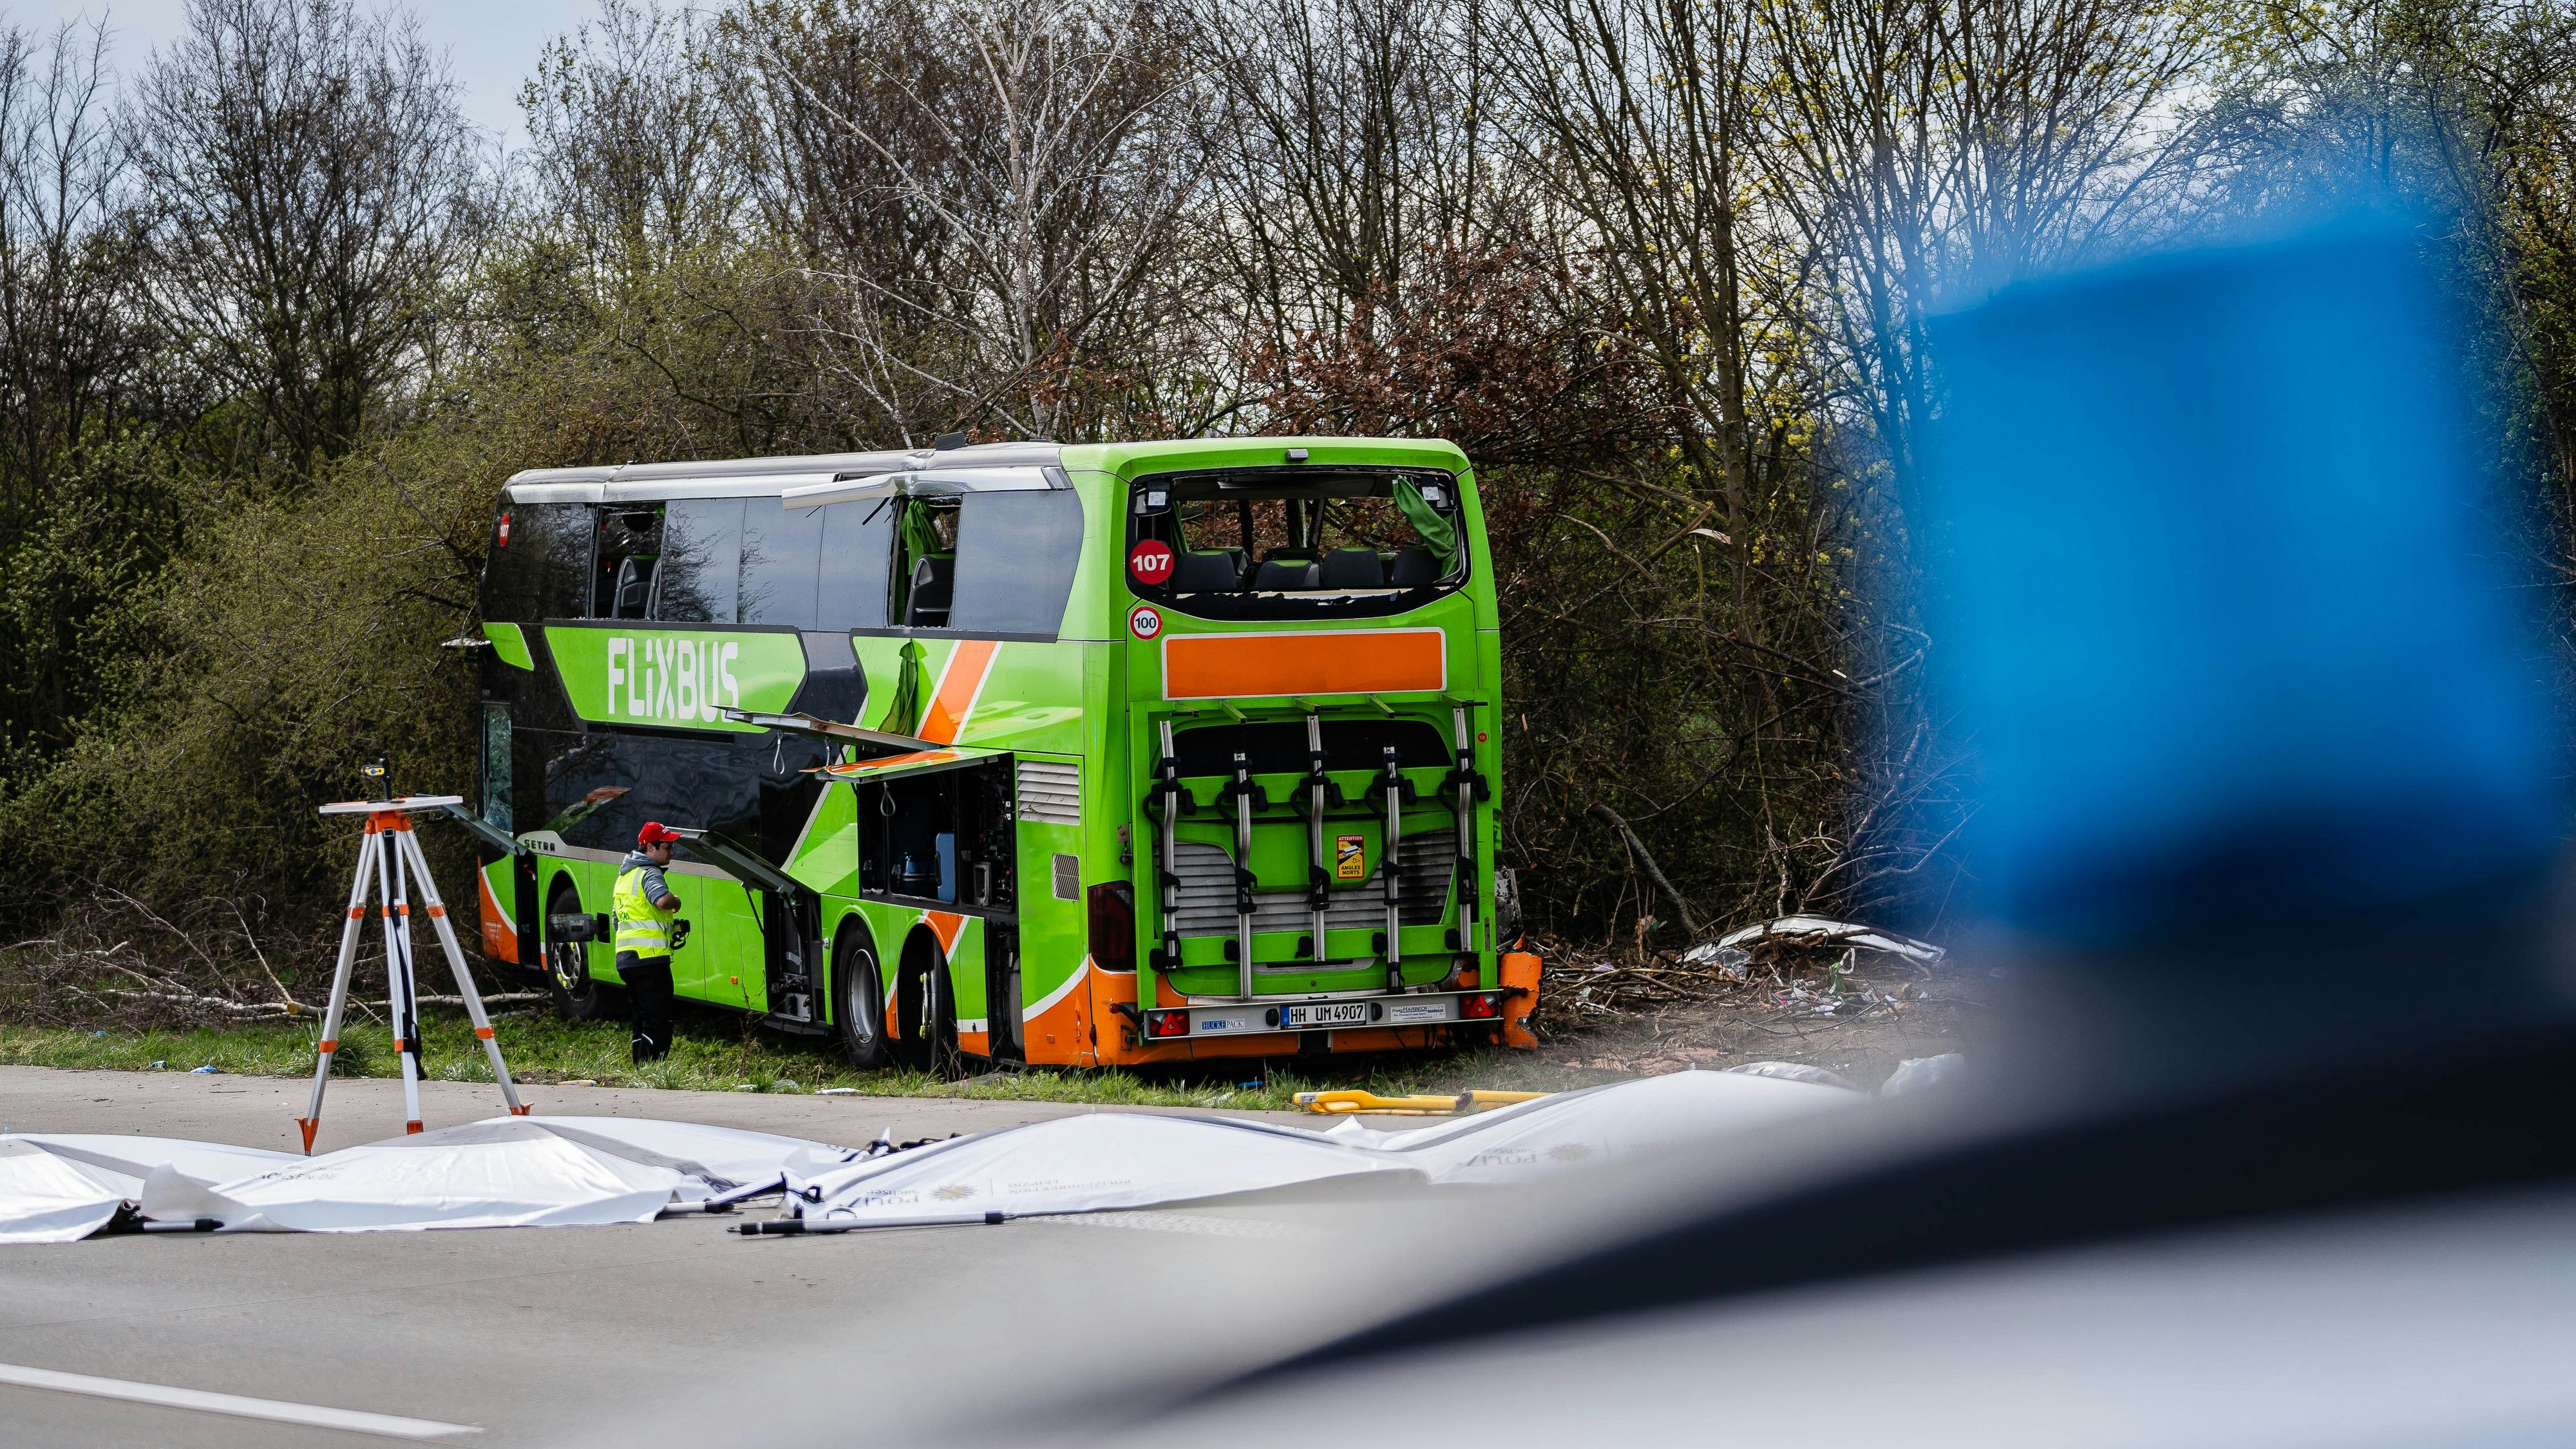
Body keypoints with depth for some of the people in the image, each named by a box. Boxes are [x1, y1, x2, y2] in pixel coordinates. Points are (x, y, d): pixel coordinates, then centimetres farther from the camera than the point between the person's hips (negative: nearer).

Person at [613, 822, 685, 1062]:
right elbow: (663, 900, -32)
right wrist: (676, 902, -9)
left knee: (641, 1022, 15)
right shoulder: (649, 874, -10)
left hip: (625, 959, 9)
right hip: (650, 957, -9)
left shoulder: (625, 875, 20)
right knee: (658, 1024, -9)